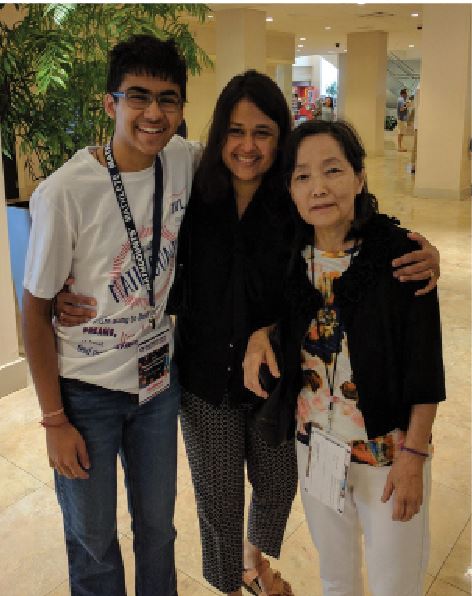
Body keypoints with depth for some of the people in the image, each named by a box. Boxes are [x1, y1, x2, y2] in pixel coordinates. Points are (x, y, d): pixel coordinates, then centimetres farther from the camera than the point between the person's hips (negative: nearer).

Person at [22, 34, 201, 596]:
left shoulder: (184, 160, -9)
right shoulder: (64, 192, -22)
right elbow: (36, 313, -12)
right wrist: (54, 420, -8)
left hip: (158, 376, 4)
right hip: (86, 389, -4)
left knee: (158, 525, 21)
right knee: (93, 539, 14)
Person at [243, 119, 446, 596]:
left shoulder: (400, 253, -18)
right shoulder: (292, 256, -5)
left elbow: (425, 366, -14)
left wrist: (413, 454, -12)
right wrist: (260, 334, -9)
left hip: (388, 450, -4)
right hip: (315, 445, 4)